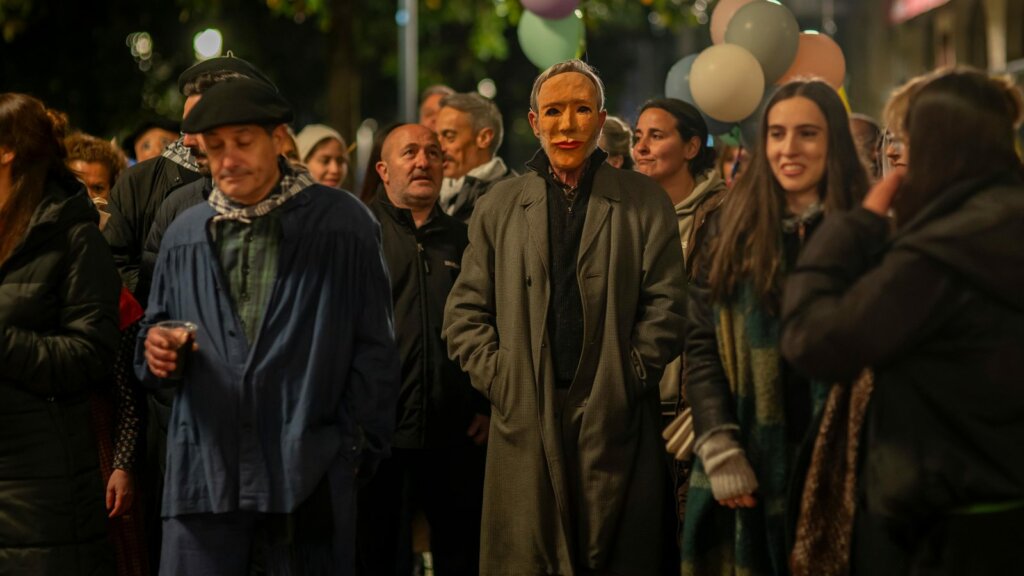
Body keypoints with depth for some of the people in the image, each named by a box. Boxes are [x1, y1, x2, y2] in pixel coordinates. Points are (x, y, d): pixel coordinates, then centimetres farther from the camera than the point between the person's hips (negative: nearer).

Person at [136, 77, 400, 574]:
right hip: (204, 472, 3)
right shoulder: (184, 235, 14)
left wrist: (356, 447, -3)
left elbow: (373, 349, 2)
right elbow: (155, 336, 21)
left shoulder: (341, 223, 3)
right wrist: (156, 353, -2)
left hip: (308, 473, -2)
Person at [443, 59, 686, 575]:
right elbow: (465, 312, 10)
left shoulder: (644, 202, 6)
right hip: (526, 424, 1)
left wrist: (630, 379, -6)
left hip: (616, 422, -1)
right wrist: (498, 378, -2)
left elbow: (666, 305, 2)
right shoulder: (499, 206, 12)